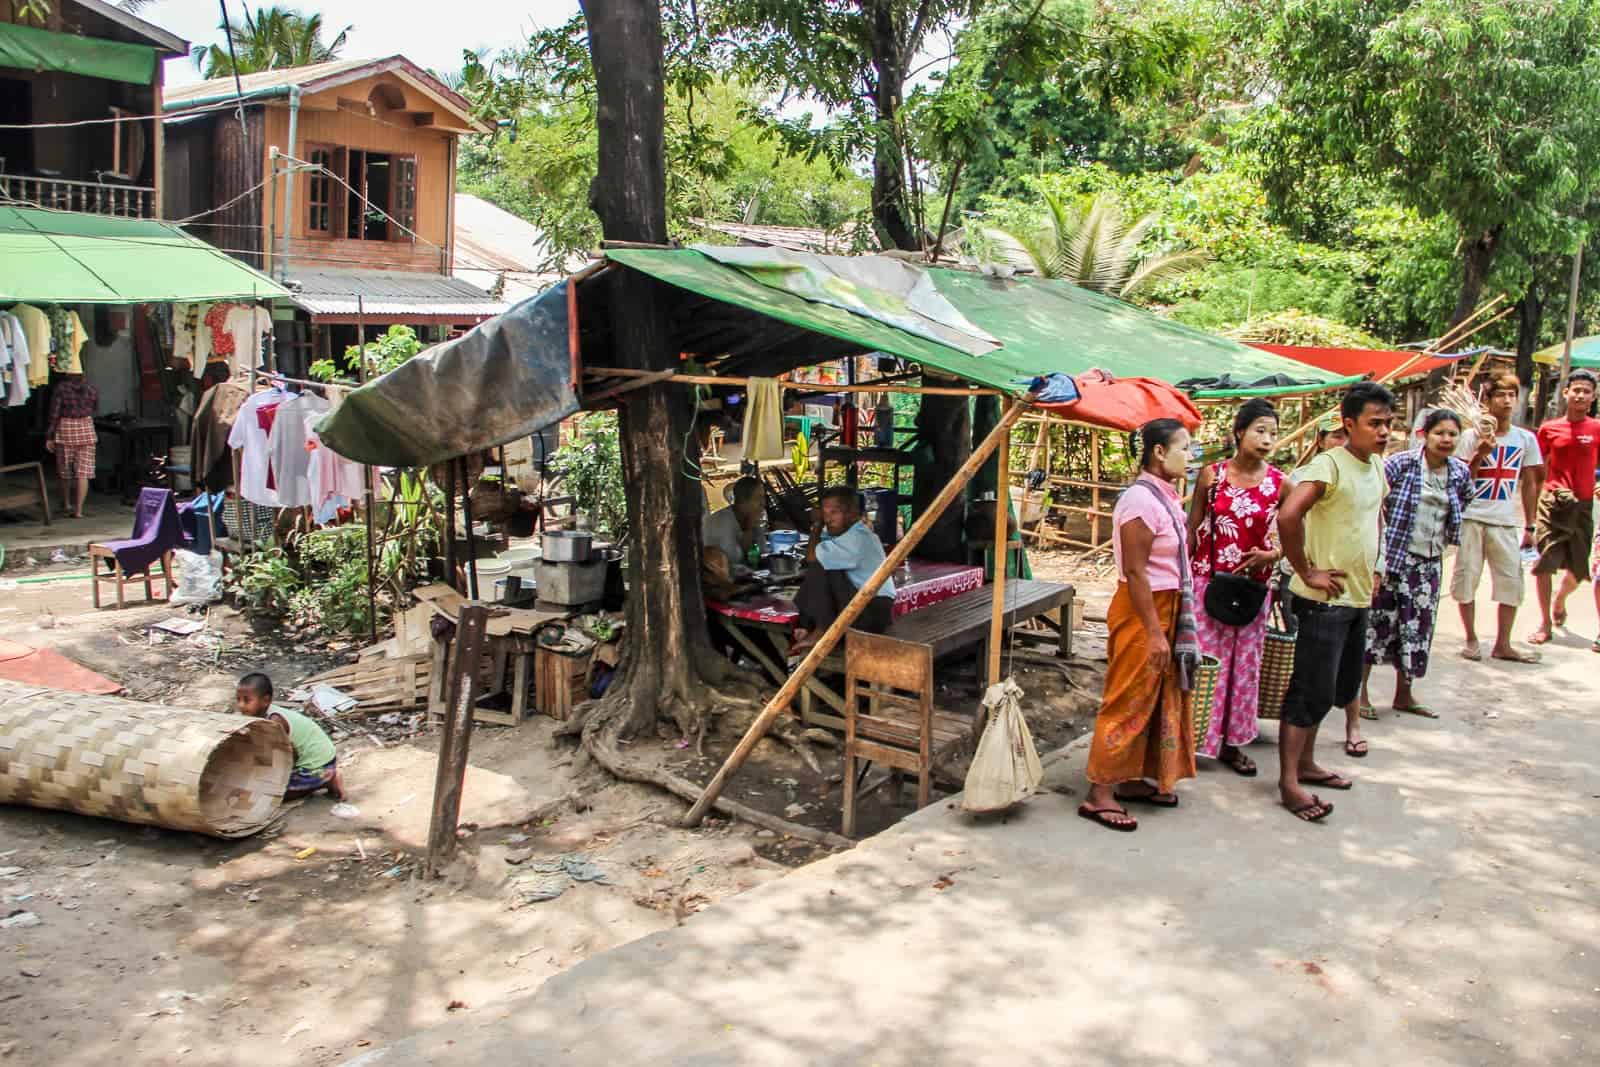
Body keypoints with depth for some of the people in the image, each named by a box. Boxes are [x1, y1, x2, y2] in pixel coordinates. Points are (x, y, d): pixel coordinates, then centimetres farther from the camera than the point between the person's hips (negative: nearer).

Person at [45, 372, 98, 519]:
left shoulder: (60, 388, -7)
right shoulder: (92, 390, -2)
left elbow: (54, 413, -8)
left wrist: (49, 437, -4)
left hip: (65, 430, 0)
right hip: (86, 430, 1)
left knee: (65, 471, 17)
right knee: (83, 472, -2)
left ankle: (66, 504, 34)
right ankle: (78, 509, -9)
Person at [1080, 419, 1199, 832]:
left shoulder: (1164, 497, 9)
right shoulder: (1141, 499, -20)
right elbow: (1134, 570, -22)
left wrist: (1170, 623, 17)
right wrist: (1154, 632, -23)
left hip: (1167, 608, 10)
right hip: (1142, 611, -9)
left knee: (1156, 700, 15)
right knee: (1129, 703, -5)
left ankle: (1133, 779, 26)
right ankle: (1099, 794, 2)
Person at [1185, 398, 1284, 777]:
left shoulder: (1279, 483, 0)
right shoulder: (1212, 474, -3)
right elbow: (1193, 528, 2)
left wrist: (1270, 555, -15)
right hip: (1208, 580, -2)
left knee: (1244, 664, 9)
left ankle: (1232, 742, 23)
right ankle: (1191, 738, 12)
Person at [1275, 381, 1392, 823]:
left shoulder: (1377, 466, 10)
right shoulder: (1329, 465, -18)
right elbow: (1288, 516, -31)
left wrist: (1372, 569, 17)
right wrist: (1307, 572, -23)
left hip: (1359, 597, 9)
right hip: (1325, 600, -9)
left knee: (1339, 688, 17)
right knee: (1312, 690, -6)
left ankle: (1306, 763, 30)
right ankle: (1289, 783, 0)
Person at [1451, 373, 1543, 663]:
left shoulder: (1526, 439, 7)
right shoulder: (1472, 436, -1)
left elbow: (1530, 483, 10)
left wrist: (1529, 526, 7)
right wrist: (1480, 454, -17)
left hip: (1506, 521, 2)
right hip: (1471, 518, -2)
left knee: (1511, 582, 1)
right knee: (1467, 578, 1)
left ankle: (1502, 644, 11)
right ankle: (1471, 639, 15)